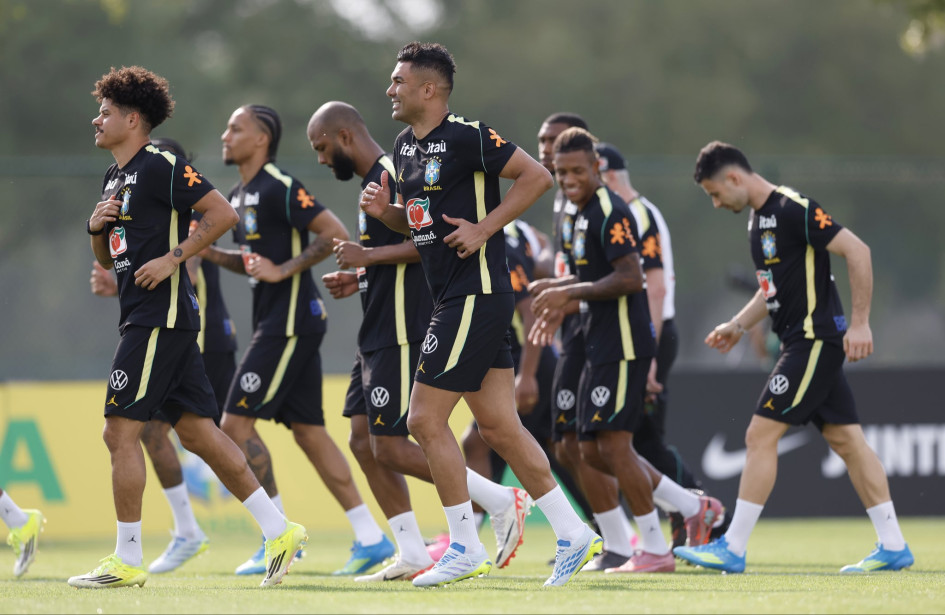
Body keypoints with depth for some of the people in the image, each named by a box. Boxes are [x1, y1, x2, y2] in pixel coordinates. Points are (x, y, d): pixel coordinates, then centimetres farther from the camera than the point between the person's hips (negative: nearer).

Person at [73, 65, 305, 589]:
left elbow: (223, 213, -16)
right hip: (144, 320, 10)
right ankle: (279, 531, 9)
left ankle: (127, 560, -5)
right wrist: (97, 227, 5)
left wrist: (171, 259, -17)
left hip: (161, 319, -10)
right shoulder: (114, 178, 19)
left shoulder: (161, 167, -10)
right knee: (197, 432, 8)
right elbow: (108, 259, 25)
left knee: (121, 431, -8)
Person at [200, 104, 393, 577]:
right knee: (308, 431, 9)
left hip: (290, 322, -10)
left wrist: (284, 269, -18)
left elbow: (335, 234, -18)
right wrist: (210, 253, 10)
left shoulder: (280, 188, -13)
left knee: (237, 423, -9)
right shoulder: (240, 196, 16)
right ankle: (370, 538, 9)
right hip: (274, 322, 10)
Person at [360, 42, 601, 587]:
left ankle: (466, 549, -1)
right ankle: (574, 535, 12)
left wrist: (485, 227, -18)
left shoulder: (466, 137, -13)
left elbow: (538, 176, -16)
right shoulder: (407, 147, 15)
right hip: (452, 297, 9)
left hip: (476, 294, -9)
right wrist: (386, 210, 5)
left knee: (426, 420, -8)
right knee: (499, 426, 8)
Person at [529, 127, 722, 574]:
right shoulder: (583, 213, 17)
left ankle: (654, 551, -2)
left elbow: (630, 278, -22)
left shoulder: (609, 211, -14)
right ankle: (694, 508, 18)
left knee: (614, 443, -9)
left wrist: (570, 293, -20)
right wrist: (561, 302, 17)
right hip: (600, 348, 10)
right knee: (593, 450, 10)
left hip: (623, 346, -10)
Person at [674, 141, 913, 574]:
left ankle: (732, 549, -6)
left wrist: (859, 323, -20)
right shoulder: (759, 218, 15)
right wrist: (738, 326, 15)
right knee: (846, 439, 8)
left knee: (761, 435, -9)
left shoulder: (794, 210, -15)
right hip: (802, 343, 10)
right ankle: (893, 546, 8)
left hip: (816, 340, -10)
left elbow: (857, 251, -19)